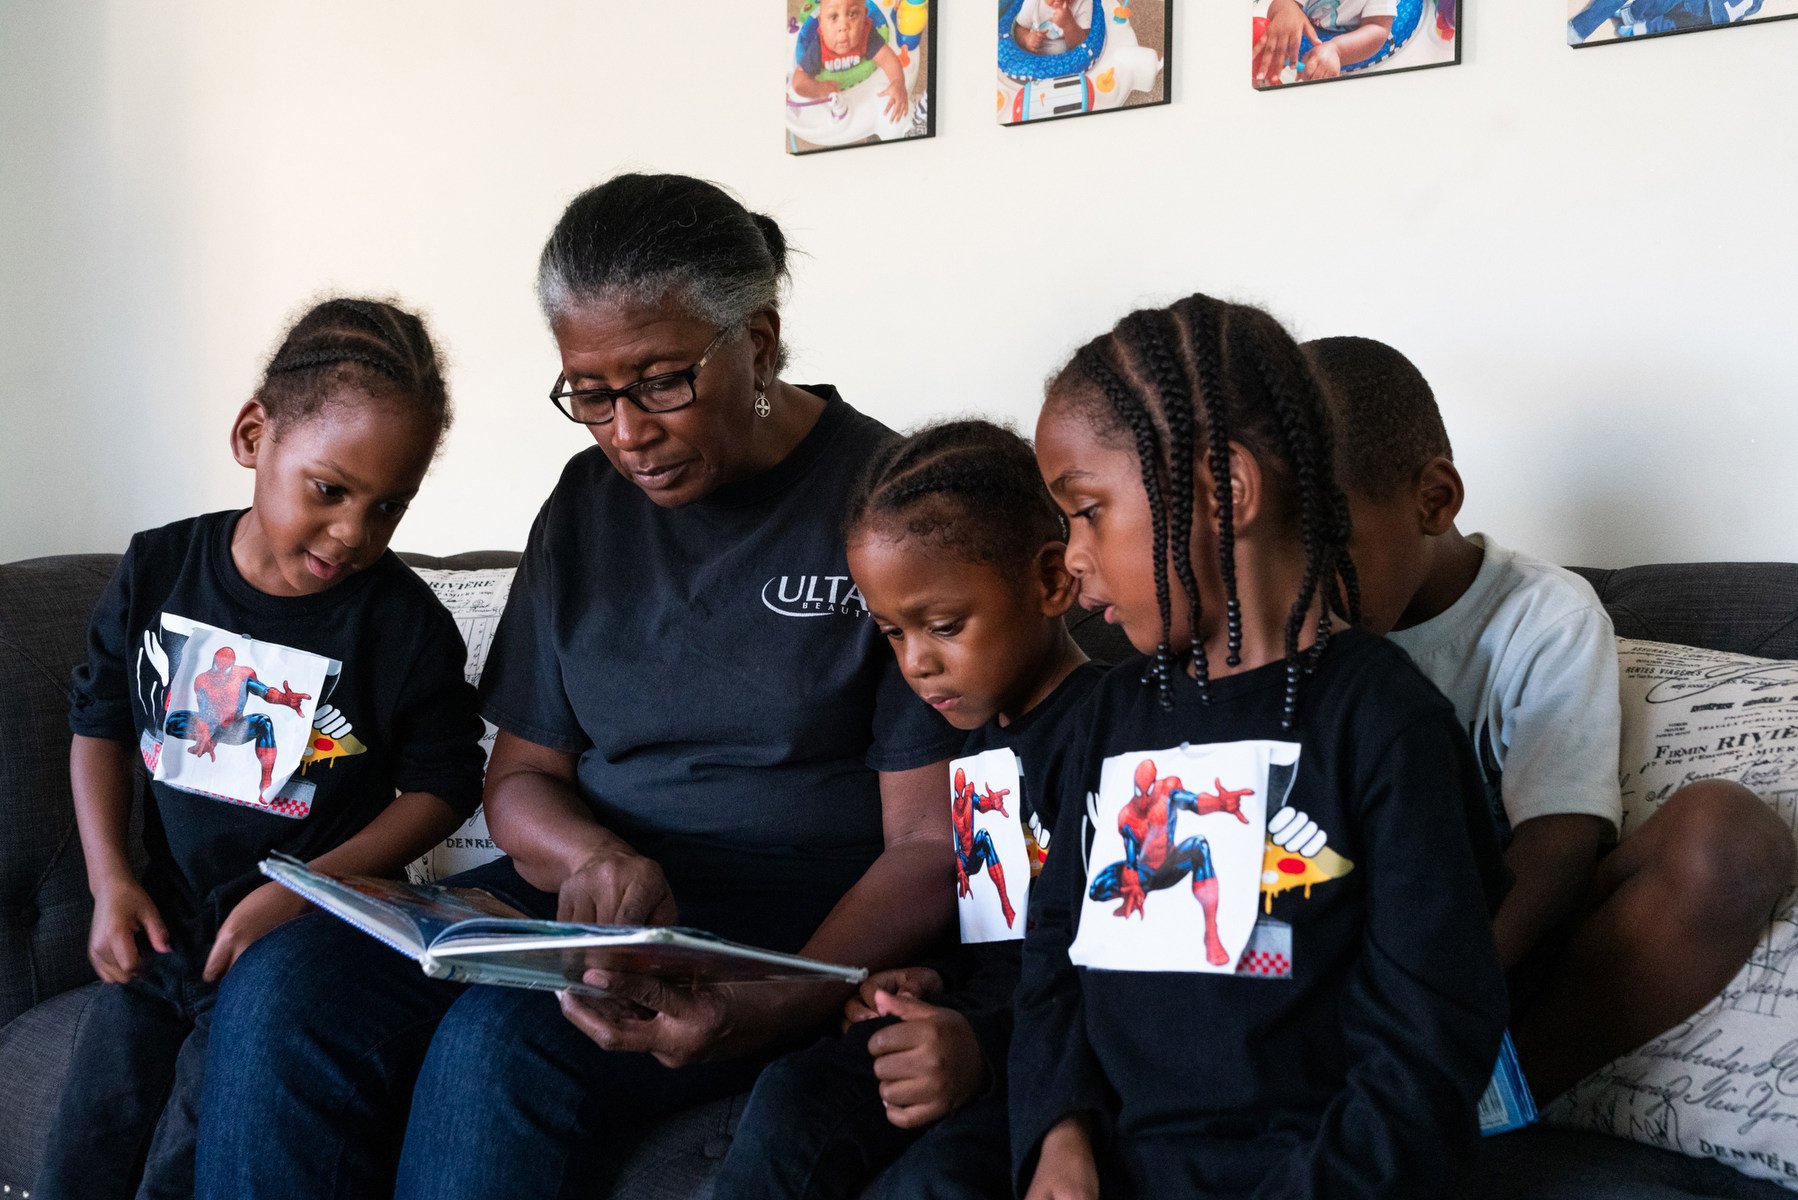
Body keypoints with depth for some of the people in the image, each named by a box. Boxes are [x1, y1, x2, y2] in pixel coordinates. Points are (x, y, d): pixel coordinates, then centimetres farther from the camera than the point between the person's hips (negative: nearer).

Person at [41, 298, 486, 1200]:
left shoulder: (407, 625, -12)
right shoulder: (159, 571, -2)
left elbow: (441, 787, -5)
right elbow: (99, 722, 10)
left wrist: (300, 894, -15)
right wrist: (109, 880, -1)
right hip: (159, 932, 4)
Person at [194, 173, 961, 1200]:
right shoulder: (589, 503, 10)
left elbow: (930, 842, -10)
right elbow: (521, 775, 14)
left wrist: (772, 1009, -28)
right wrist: (592, 855, -12)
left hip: (808, 919, -5)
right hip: (593, 889, 5)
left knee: (502, 1036, -32)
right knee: (283, 994, -22)